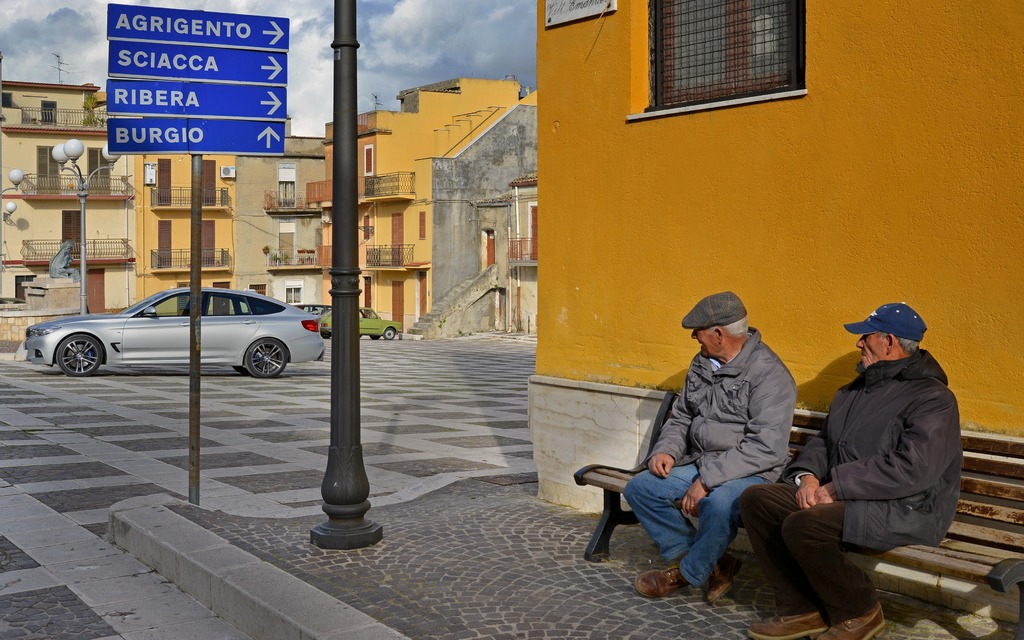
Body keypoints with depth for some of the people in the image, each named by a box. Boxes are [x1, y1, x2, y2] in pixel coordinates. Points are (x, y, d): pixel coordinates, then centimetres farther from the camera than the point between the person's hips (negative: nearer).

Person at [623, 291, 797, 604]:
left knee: (719, 503, -38)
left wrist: (708, 479, -24)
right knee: (640, 488, -7)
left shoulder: (769, 374, -15)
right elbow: (680, 418, 22)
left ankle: (690, 573, -8)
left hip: (751, 473, -8)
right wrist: (666, 451, 0)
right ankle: (710, 564, 0)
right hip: (700, 465, 8)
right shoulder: (702, 364, 12)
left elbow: (765, 448, -22)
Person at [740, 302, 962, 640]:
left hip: (904, 511, -9)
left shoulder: (933, 398, -11)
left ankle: (859, 612, -6)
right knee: (756, 500, -7)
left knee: (802, 526, -31)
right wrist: (807, 475, -2)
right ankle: (802, 610, -3)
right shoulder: (856, 390, 18)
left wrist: (837, 486, -20)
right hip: (840, 497, 9)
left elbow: (912, 469, -23)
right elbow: (822, 441, 22)